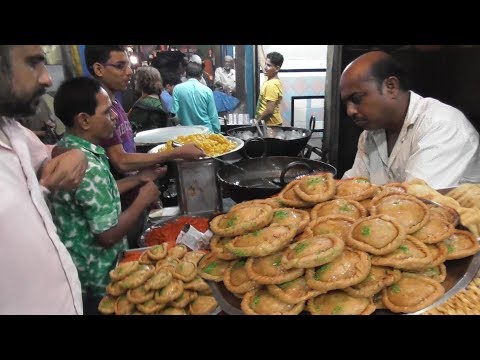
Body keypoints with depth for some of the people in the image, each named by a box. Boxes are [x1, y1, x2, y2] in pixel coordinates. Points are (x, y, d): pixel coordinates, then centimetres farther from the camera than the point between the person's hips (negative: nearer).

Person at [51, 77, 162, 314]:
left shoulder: (66, 148, -1)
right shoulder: (88, 167, -31)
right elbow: (108, 235, -28)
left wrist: (137, 179, 6)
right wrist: (143, 200, -16)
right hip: (99, 280, -8)